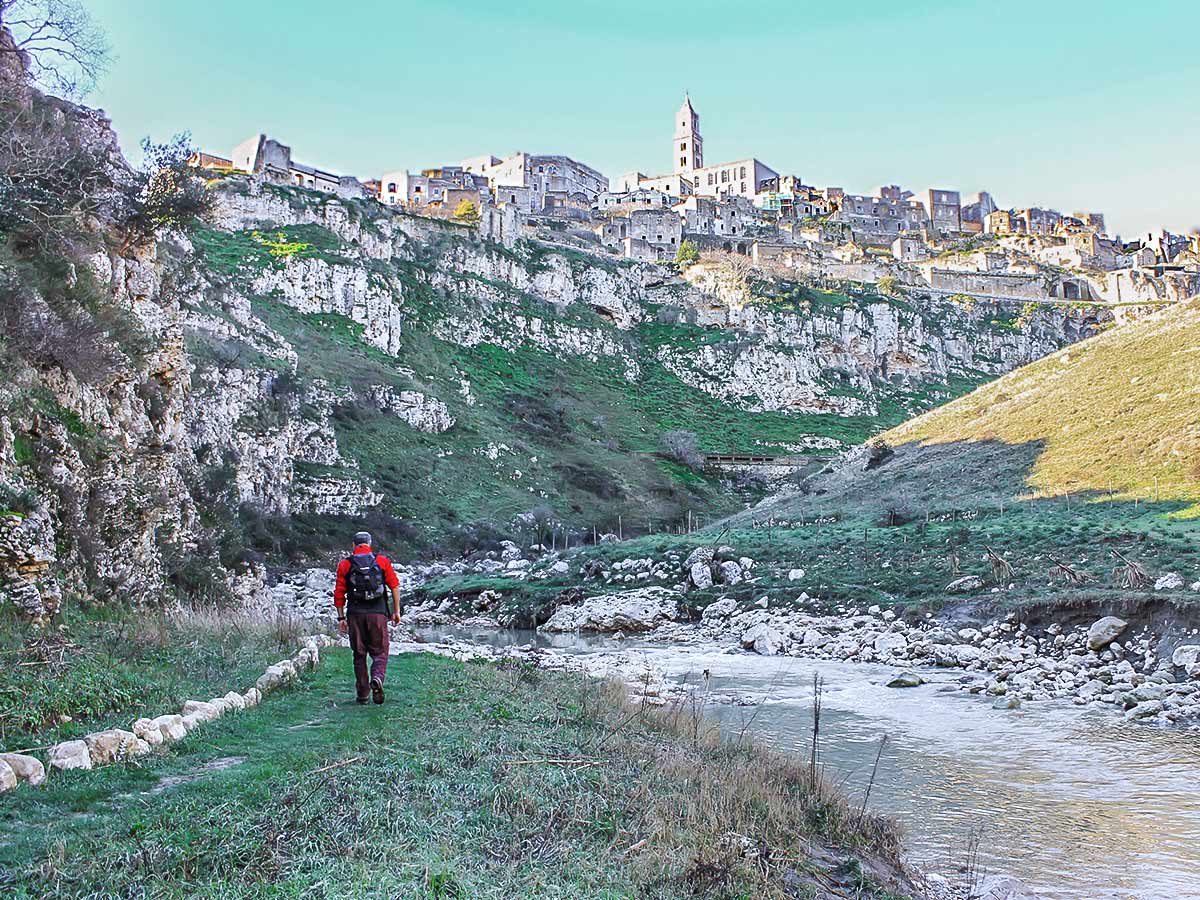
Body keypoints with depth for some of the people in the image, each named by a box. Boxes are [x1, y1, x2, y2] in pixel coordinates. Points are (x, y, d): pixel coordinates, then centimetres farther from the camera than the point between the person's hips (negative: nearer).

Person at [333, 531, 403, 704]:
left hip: (355, 614, 1)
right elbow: (395, 586, -1)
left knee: (359, 655, 11)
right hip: (378, 613, -1)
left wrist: (341, 617, 8)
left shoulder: (345, 564, 5)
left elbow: (339, 594, 3)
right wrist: (396, 611, 4)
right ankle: (377, 679, -20)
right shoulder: (382, 560, 4)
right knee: (380, 652, 8)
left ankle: (362, 694, 12)